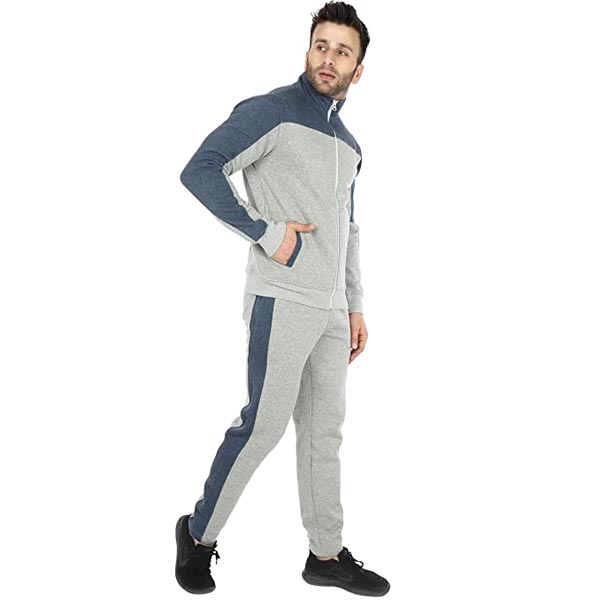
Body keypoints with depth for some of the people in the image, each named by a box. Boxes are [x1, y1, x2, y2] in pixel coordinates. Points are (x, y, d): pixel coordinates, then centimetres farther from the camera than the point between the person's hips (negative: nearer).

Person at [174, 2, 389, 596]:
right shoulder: (269, 111, -5)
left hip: (332, 310, 8)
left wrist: (354, 305, 20)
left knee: (324, 430, 11)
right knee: (265, 422, -6)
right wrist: (265, 232, -19)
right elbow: (199, 170, -16)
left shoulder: (348, 145, 19)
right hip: (282, 301, -7)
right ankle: (199, 535, 14)